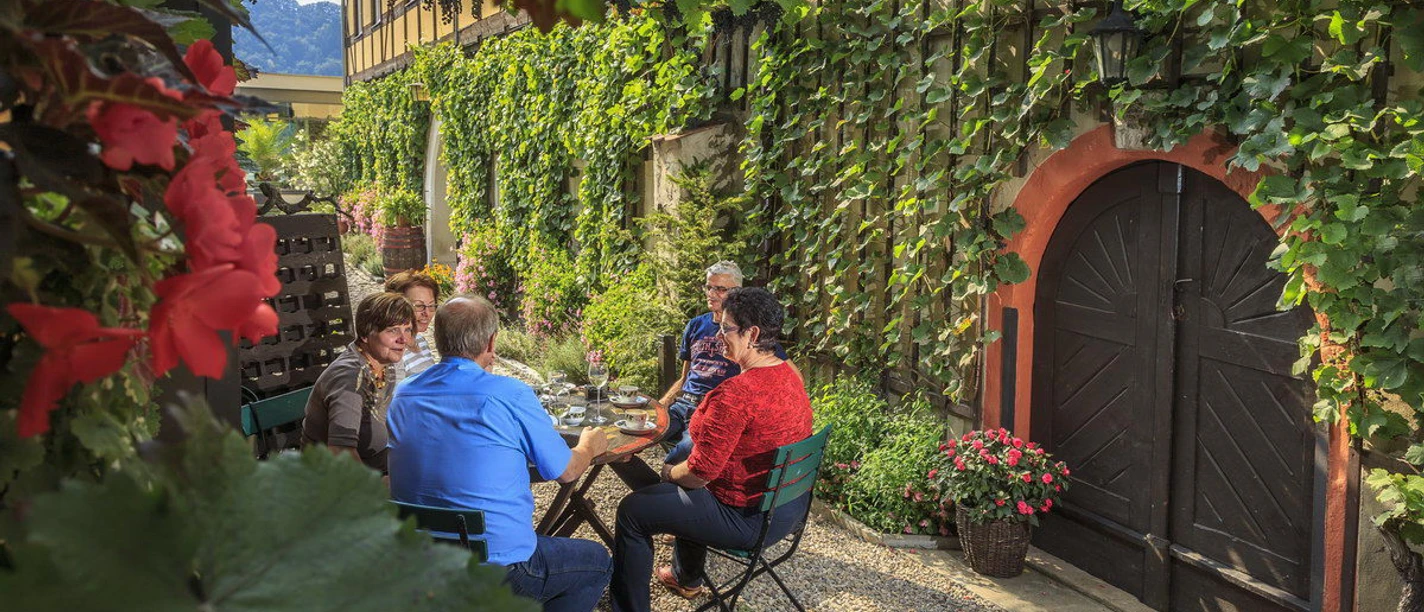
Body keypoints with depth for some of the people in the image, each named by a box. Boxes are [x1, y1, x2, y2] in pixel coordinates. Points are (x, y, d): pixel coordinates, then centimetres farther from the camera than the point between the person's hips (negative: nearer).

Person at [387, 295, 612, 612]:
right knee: (596, 562, 19)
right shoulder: (510, 395, -18)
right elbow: (566, 472, -5)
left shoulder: (403, 395, 0)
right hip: (496, 568, -7)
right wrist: (589, 446, 17)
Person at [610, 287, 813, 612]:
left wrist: (670, 472, -3)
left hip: (749, 518, -10)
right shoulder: (790, 376, 1)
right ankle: (686, 578, 53)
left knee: (632, 510, 5)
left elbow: (701, 471, -26)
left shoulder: (735, 393, -29)